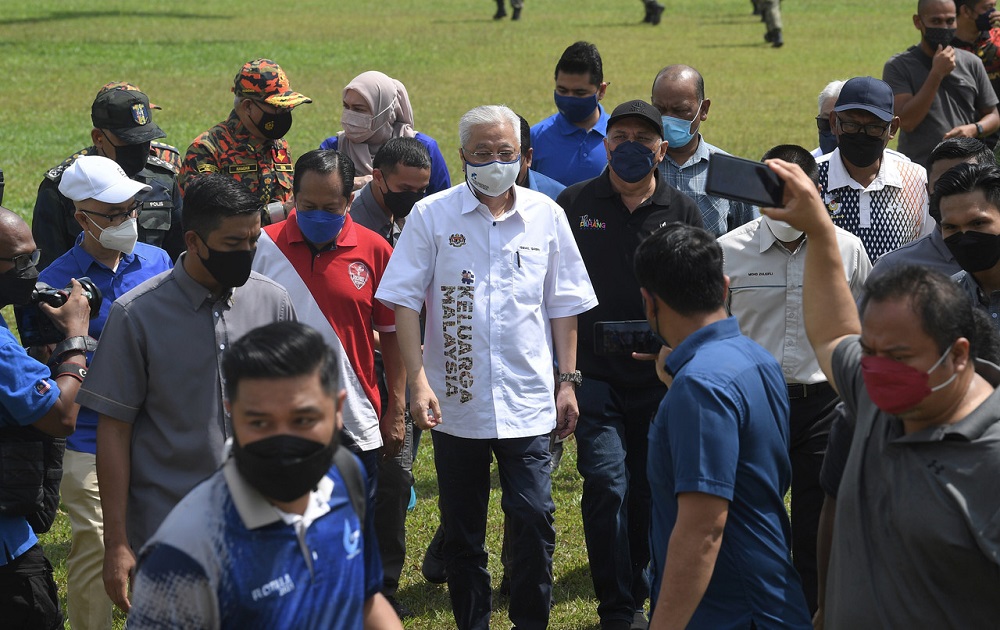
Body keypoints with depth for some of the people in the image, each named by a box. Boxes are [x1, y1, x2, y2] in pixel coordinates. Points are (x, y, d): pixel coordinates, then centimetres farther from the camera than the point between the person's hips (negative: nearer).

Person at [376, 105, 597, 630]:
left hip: (528, 403, 0)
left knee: (534, 519, -5)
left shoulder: (546, 216, 4)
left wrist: (567, 380, 7)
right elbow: (404, 301, -2)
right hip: (455, 401, 0)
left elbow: (563, 305, 11)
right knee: (461, 529, 9)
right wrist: (417, 379, -11)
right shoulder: (431, 216, -1)